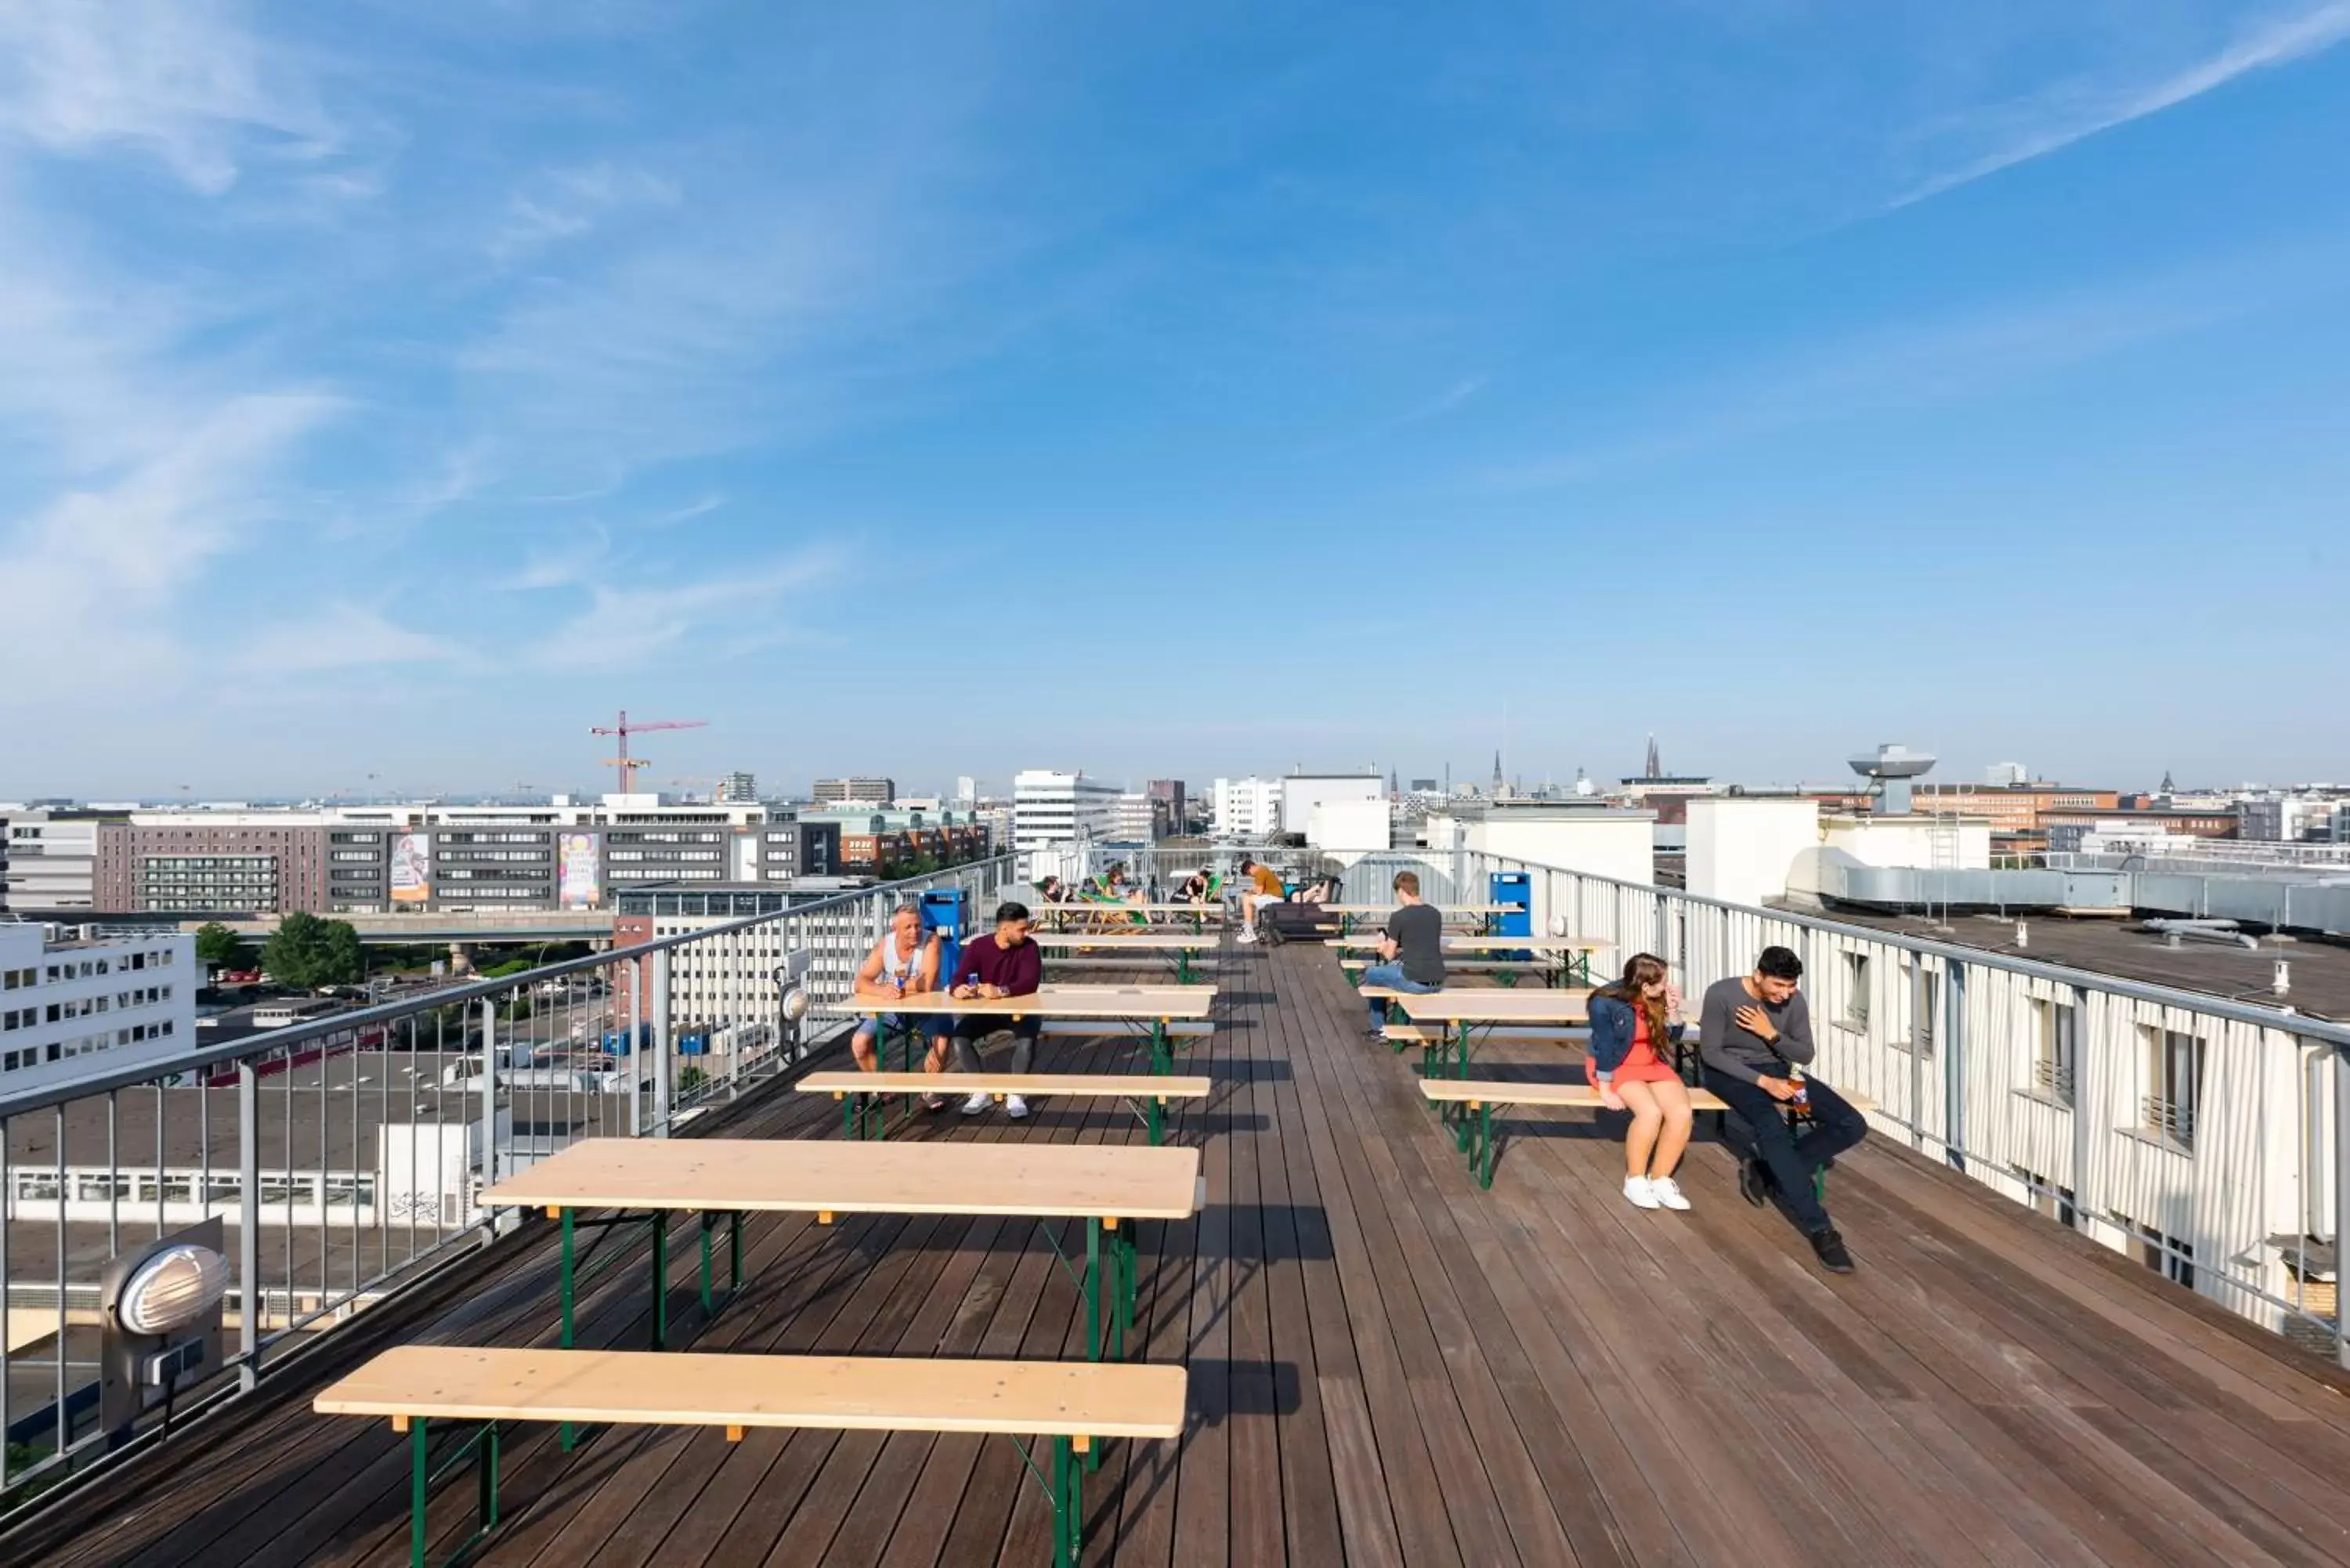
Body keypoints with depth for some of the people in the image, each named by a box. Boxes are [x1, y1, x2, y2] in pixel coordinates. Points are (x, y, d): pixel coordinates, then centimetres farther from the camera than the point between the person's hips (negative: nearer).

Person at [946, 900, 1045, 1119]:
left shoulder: (1029, 947, -11)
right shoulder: (978, 946, -6)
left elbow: (1030, 983, -25)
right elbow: (960, 977, -14)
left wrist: (1001, 991, -42)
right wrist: (958, 989, -40)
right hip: (985, 1011, 2)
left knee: (1027, 1039, -33)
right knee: (959, 1037, -23)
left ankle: (1015, 1095, -13)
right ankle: (981, 1092, -5)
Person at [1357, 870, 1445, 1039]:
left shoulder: (1398, 917, -9)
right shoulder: (1436, 913, 8)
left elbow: (1389, 956, -1)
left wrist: (1383, 945, 21)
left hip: (1414, 983, -6)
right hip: (1438, 983, 6)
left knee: (1371, 974, 20)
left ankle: (1380, 1029, 29)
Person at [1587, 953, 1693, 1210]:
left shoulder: (1658, 999, -8)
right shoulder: (1606, 1004, -22)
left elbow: (1672, 1036, 4)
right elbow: (1605, 1048, -16)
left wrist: (1673, 1011, -14)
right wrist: (1605, 1089, -16)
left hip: (1651, 1064, 5)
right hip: (1615, 1067, -5)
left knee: (1682, 1113, -21)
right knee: (1651, 1112, -30)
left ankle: (1659, 1179, -4)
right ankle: (1634, 1180, -10)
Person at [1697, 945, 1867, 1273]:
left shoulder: (1795, 1001, -6)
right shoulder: (1722, 994, -20)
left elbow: (1805, 1054, 1)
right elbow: (1710, 1052, -17)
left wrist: (1771, 1034, -18)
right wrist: (1762, 1080, -24)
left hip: (1777, 1069, 6)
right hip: (1730, 1072, -6)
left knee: (1852, 1125, -12)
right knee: (1773, 1128, -36)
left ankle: (1766, 1170, -5)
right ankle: (1820, 1229, -30)